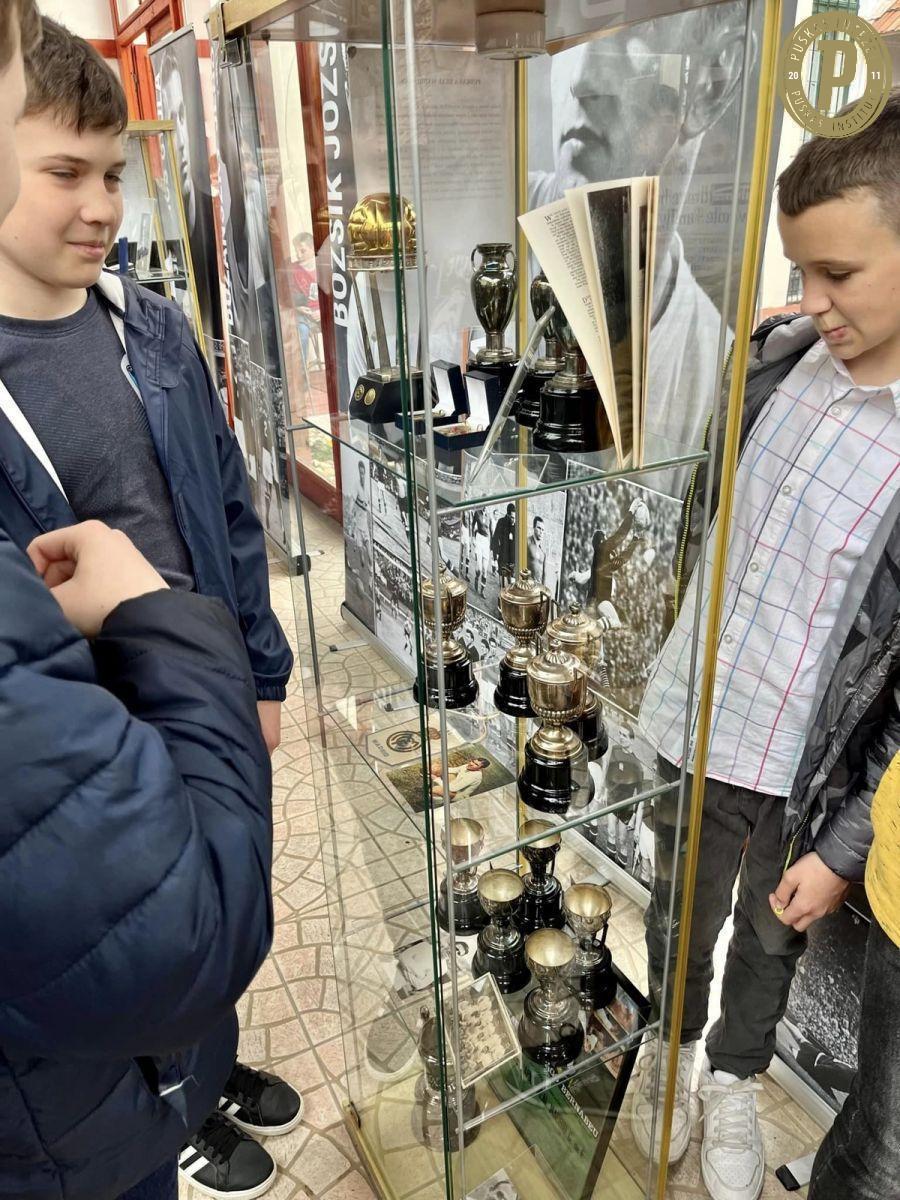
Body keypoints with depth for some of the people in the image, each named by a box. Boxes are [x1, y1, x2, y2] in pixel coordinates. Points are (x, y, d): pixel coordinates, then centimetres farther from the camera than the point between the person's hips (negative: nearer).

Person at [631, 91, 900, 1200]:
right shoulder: (775, 355, -7)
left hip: (810, 771, -3)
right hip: (690, 726, 3)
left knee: (771, 938, 22)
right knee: (679, 920, 22)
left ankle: (733, 1081, 51)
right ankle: (672, 1051, 51)